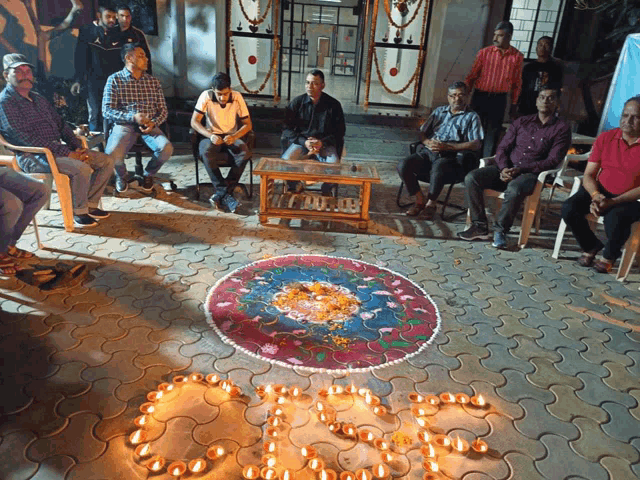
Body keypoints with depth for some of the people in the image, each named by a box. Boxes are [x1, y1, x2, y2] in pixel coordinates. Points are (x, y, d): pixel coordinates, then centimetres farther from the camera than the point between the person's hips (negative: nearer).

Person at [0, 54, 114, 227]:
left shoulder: (38, 98, 20)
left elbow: (61, 124, 20)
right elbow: (26, 138, -17)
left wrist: (78, 148, 1)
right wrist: (66, 153, -21)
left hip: (57, 149, 9)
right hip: (33, 157, -8)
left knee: (107, 161, -2)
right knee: (81, 168, -32)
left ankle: (90, 204, 5)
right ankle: (78, 211, -11)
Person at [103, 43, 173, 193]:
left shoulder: (154, 81, 15)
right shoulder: (114, 80, 4)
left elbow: (163, 110, 12)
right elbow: (107, 111, -4)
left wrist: (153, 123, -11)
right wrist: (133, 117, -20)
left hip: (149, 125, 3)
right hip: (124, 125, -2)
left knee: (166, 148, -30)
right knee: (113, 154, -32)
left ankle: (148, 174, 5)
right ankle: (122, 176, 8)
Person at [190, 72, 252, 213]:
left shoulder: (237, 97, -8)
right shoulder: (206, 96, -10)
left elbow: (248, 124, -5)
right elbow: (194, 122, -12)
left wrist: (234, 136, -25)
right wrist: (210, 135, -29)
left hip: (231, 137, 1)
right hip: (212, 137, -1)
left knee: (245, 153, -33)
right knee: (206, 152, -37)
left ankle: (221, 193, -29)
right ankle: (226, 194, -33)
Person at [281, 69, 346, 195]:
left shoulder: (333, 105, -2)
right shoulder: (297, 102, 0)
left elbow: (340, 131, 2)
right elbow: (287, 128, 0)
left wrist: (322, 142, -15)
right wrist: (304, 142, -16)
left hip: (325, 143, -1)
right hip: (301, 141, 1)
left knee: (333, 164, -30)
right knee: (286, 160, -27)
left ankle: (326, 191, 2)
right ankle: (294, 187, 4)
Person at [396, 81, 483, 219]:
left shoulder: (472, 117, 11)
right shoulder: (439, 111, 26)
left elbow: (476, 144, -4)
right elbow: (422, 132, 23)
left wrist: (447, 147, -16)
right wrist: (428, 142, -4)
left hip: (453, 157, -4)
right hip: (429, 152, 5)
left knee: (438, 167, -39)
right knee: (403, 166, -22)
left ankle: (430, 203, -16)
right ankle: (420, 200, -3)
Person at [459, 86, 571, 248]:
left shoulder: (562, 128, 4)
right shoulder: (522, 122, 17)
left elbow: (553, 160, -6)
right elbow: (502, 148, 11)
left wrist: (520, 169, -18)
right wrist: (504, 168, -12)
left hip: (531, 174, -4)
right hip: (507, 169, 4)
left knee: (514, 189, -40)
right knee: (471, 178, -21)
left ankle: (501, 230, -18)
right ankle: (479, 227, -15)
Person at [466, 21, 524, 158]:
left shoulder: (517, 57, 2)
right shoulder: (484, 52, 1)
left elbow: (517, 83, 7)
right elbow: (472, 76, 2)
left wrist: (514, 105, 6)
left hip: (499, 100, 0)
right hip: (480, 97, 0)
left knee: (492, 134, 4)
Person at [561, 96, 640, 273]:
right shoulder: (606, 138, 0)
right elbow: (588, 175, -1)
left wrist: (613, 202, -25)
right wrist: (595, 195, -21)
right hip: (601, 191, 4)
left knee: (615, 218, -35)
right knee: (569, 208, -23)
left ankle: (610, 254, 1)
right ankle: (591, 246, 6)